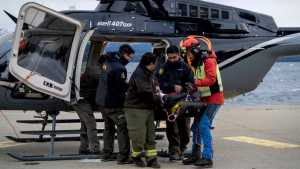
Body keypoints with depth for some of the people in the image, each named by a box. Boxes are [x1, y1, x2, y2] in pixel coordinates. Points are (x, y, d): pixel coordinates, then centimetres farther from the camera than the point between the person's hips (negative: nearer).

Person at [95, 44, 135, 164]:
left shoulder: (107, 62, 7)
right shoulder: (119, 68, -22)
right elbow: (122, 87, -20)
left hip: (101, 101, 9)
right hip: (113, 104, -9)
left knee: (109, 127, 20)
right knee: (123, 127, -6)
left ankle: (107, 154, 26)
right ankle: (123, 156, -8)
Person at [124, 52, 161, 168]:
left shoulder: (148, 74, 16)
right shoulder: (139, 74, -15)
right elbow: (145, 92, -22)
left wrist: (157, 93, 3)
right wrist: (159, 98, -12)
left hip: (148, 108, 9)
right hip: (136, 108, -9)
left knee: (150, 136, 8)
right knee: (139, 136, -3)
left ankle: (151, 159, 12)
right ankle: (136, 156, 17)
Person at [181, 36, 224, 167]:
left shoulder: (209, 60, -13)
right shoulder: (196, 63, 15)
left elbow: (211, 79, -26)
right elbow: (199, 81, 13)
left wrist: (196, 82, -34)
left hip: (213, 98, -9)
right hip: (204, 99, 10)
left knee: (204, 126, -17)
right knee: (196, 127, 11)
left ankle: (208, 157, -16)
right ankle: (196, 155, 22)